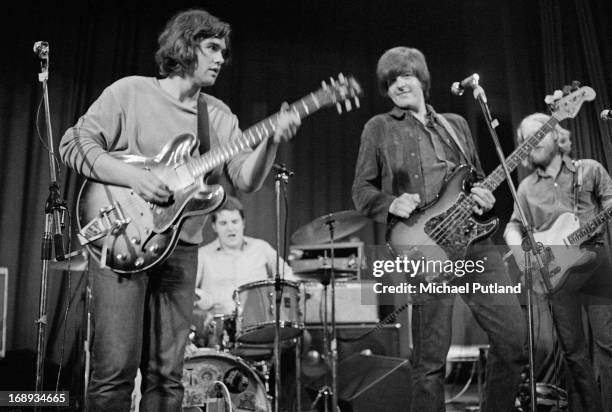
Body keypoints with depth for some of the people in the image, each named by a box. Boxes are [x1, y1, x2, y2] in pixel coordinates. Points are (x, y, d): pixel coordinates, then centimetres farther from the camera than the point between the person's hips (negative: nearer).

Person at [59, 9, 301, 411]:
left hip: (181, 249, 4)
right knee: (116, 369, -7)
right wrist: (133, 176, -16)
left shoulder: (219, 115, 11)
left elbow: (246, 179, 0)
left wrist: (271, 141, -18)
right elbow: (74, 143, -4)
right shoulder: (131, 91, 0)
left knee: (166, 374, 6)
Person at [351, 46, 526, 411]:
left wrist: (485, 196, 4)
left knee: (517, 338, 1)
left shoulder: (456, 124, 21)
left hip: (475, 241, 4)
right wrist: (392, 203, -12)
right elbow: (361, 189, 7)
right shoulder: (379, 128, 10)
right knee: (431, 361, -4)